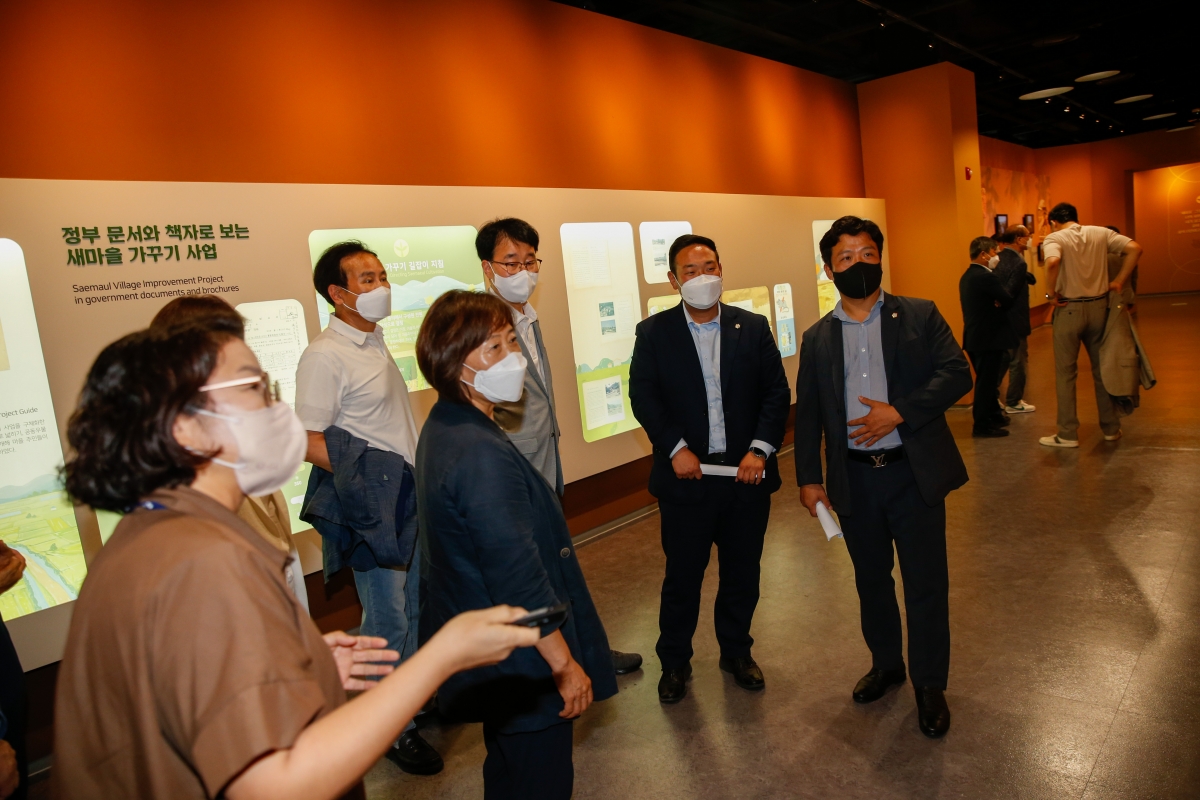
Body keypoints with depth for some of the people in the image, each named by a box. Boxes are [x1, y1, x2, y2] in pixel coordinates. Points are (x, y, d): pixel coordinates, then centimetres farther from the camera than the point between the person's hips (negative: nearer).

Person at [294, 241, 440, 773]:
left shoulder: (374, 341, 10)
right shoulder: (324, 356, -15)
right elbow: (311, 444, -17)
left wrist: (419, 476, 10)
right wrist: (372, 479, -19)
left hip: (410, 500, 8)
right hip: (373, 509, -8)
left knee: (417, 609, 19)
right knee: (388, 622, 4)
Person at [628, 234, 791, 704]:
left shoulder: (753, 327, 4)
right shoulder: (654, 333, 0)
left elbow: (777, 392, 1)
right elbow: (643, 396, -5)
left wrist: (761, 448, -11)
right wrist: (675, 448, -15)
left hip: (747, 472, 2)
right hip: (686, 475, -2)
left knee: (742, 572, 15)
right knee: (682, 575, 9)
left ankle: (736, 651, 38)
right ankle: (674, 661, 29)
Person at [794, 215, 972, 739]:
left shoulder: (920, 316, 1)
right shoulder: (817, 338, 7)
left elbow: (957, 374, -8)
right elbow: (807, 413, 7)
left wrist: (899, 413, -19)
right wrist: (808, 477, 2)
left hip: (915, 472, -2)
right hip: (853, 480, 3)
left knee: (926, 583, 5)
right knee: (871, 579, 17)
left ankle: (929, 685, 25)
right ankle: (885, 664, 38)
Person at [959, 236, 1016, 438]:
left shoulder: (966, 277, 11)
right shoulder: (986, 276, -18)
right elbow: (1008, 300, -16)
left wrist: (995, 304, -3)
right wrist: (999, 304, 5)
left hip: (974, 337, 9)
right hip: (988, 338, -9)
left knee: (986, 380, 19)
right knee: (986, 381, -2)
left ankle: (993, 415, 31)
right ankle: (982, 425, 4)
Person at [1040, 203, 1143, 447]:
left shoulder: (1054, 238, -7)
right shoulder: (1100, 232, 7)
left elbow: (1053, 262, -28)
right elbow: (1134, 248, -3)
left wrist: (1051, 293, -16)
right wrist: (1119, 281, 1)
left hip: (1069, 309, -4)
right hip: (1098, 306, 4)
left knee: (1065, 373, 5)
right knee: (1102, 369, 16)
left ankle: (1068, 434, 8)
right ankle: (1111, 428, 25)